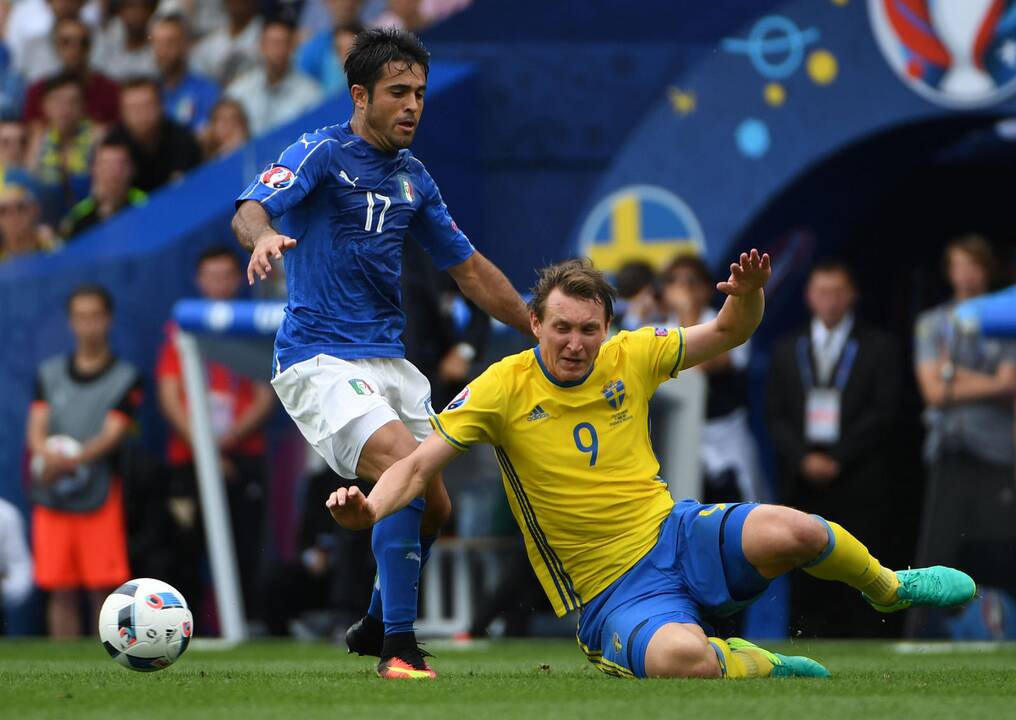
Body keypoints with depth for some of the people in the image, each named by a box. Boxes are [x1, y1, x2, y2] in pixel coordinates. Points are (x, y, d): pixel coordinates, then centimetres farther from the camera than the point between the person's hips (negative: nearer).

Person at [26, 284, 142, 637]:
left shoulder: (125, 378, 2)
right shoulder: (50, 373, 13)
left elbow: (113, 435, -8)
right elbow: (36, 429, 6)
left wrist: (73, 459, -26)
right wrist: (48, 454, -18)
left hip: (100, 498, -3)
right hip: (52, 499, 3)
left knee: (104, 589, -7)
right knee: (61, 591, 2)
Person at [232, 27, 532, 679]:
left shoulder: (413, 179, 12)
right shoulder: (322, 154, -8)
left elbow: (469, 268, 22)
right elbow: (250, 210, -25)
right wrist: (263, 237, -49)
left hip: (388, 358, 8)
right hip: (318, 359, -7)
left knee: (433, 505, 7)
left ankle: (377, 626, 32)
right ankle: (398, 647, -21)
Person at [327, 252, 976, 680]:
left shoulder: (630, 358, 2)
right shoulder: (503, 389, -8)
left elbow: (729, 333, 14)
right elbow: (420, 466, -8)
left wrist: (748, 295, -10)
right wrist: (370, 510, -28)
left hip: (678, 535, 3)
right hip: (611, 589, -3)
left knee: (790, 533, -29)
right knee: (680, 660, -40)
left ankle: (887, 588, 6)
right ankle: (754, 665, -2)